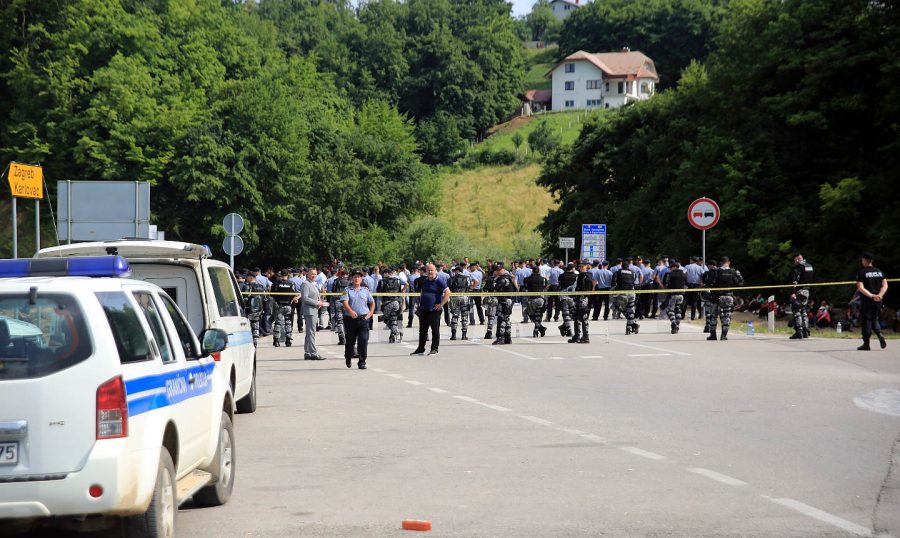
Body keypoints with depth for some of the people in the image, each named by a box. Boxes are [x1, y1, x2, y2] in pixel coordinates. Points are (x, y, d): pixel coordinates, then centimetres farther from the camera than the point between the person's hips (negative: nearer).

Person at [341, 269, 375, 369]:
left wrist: (370, 313, 6)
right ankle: (348, 358, 35)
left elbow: (372, 303, 22)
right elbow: (344, 302, -12)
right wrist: (350, 311, -30)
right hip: (351, 319, -1)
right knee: (350, 341, 10)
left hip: (363, 319, 1)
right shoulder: (347, 291, 3)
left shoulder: (365, 291, 13)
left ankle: (362, 362, -6)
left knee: (363, 341, -10)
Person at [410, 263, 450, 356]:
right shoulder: (424, 281, 14)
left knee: (435, 330, -2)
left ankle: (434, 349, 4)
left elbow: (447, 292, -16)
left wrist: (441, 304, -16)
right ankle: (421, 349, 20)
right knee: (422, 330, 12)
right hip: (423, 309, 7)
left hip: (434, 310, -7)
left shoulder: (439, 282, -7)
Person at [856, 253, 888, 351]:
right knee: (874, 318, 19)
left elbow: (860, 288, -16)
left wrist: (871, 296, -21)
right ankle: (880, 334, -7)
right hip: (878, 302, 5)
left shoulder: (861, 273, -6)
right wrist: (880, 295, -11)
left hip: (866, 300, -4)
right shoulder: (879, 272, 9)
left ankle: (866, 344, 2)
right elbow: (885, 285, 2)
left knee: (866, 320, 2)